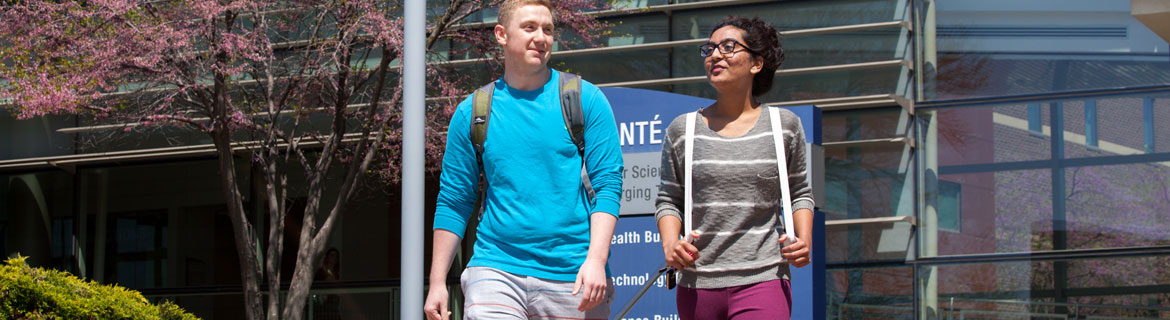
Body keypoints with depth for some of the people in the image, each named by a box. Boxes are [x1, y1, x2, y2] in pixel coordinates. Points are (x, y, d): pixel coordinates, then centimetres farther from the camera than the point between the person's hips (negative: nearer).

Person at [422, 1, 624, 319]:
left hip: (572, 277, 0)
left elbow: (607, 185, -1)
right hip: (495, 271, 1)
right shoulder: (472, 113, 8)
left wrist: (596, 260, -14)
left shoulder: (587, 100, 4)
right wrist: (437, 283, 6)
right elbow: (453, 201, 11)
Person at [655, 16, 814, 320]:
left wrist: (803, 239, -2)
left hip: (763, 281, -2)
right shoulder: (683, 130, 7)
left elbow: (800, 193, 16)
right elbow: (668, 200, 12)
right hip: (697, 283, 2)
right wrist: (670, 243, -8)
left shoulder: (784, 125, 6)